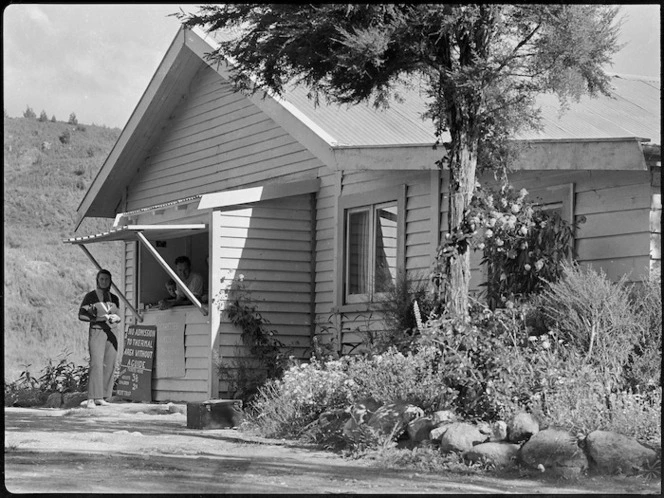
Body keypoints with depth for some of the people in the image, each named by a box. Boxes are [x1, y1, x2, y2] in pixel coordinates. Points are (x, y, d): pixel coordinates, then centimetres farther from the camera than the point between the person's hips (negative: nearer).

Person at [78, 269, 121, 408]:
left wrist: (115, 318, -8)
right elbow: (81, 315, -1)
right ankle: (91, 399, -21)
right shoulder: (90, 296, 0)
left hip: (112, 333, 5)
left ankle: (102, 397, 6)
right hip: (97, 331, -5)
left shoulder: (114, 298, 13)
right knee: (96, 364, -16)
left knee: (109, 366, 0)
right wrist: (97, 318, -14)